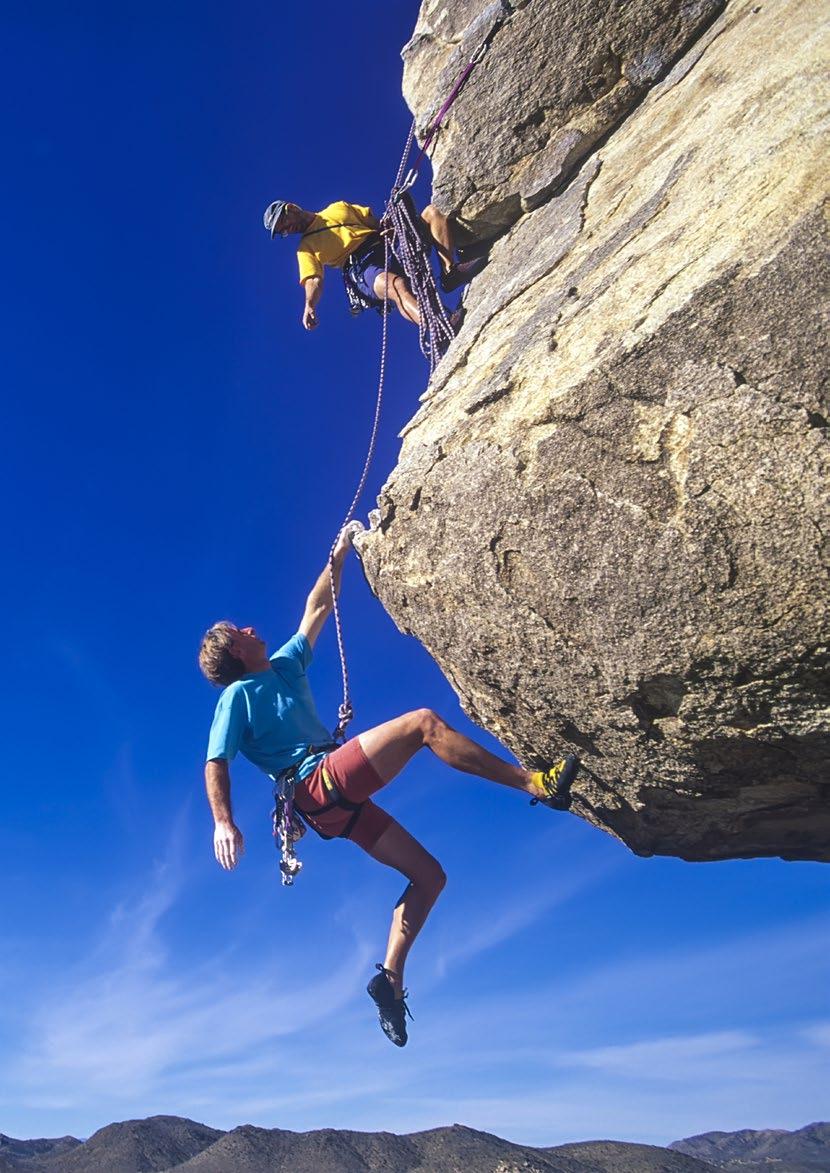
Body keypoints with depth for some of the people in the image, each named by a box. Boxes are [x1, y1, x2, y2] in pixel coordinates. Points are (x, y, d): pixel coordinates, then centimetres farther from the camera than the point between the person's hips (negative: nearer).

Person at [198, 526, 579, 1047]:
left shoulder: (284, 666, 24)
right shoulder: (238, 695, 3)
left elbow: (316, 611, 29)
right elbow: (216, 763, -6)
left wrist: (337, 558, 29)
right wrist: (224, 823, -20)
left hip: (341, 804, 9)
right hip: (323, 782, -9)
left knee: (429, 875, 6)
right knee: (424, 721, -18)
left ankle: (390, 976, 7)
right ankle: (535, 784, -18)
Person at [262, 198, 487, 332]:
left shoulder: (338, 208, 29)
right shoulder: (306, 248, 20)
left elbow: (375, 222, 23)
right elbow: (313, 280, 3)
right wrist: (310, 305, -20)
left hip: (388, 245, 5)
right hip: (363, 267, -5)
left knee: (432, 212, -10)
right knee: (396, 285, -40)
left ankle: (450, 270, -31)